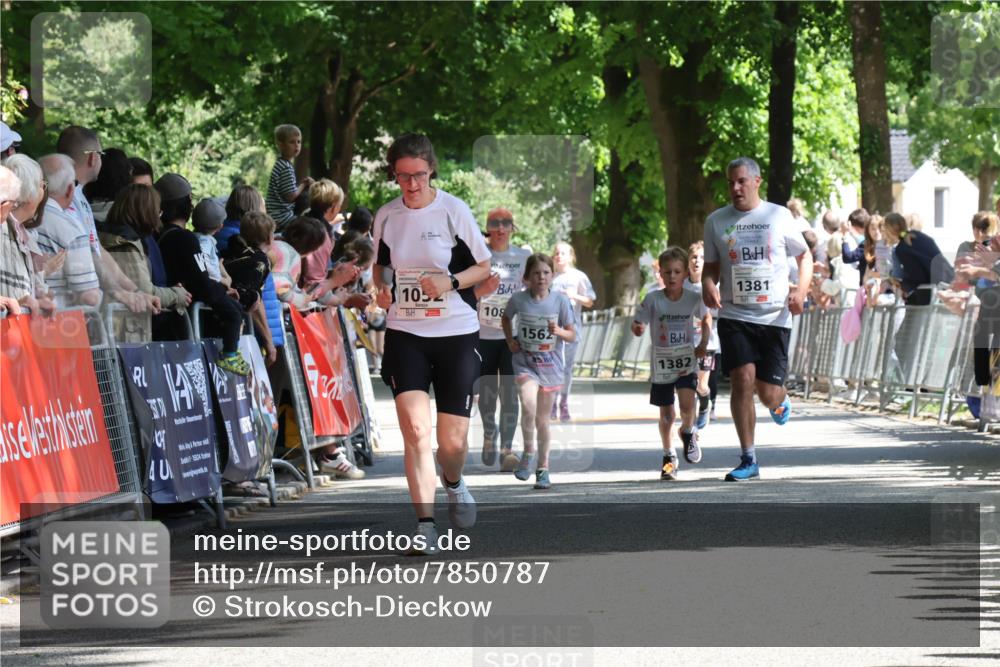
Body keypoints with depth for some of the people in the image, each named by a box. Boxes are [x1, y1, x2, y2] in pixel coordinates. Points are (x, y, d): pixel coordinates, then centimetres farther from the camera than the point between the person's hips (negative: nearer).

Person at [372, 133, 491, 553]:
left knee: (452, 442, -2)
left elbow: (484, 266, 2)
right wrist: (381, 288, -1)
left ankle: (453, 483, 34)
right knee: (415, 429, -16)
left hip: (456, 333, -1)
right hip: (404, 334, 1)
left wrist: (450, 282, -16)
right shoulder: (386, 217, 4)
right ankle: (425, 525, -12)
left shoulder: (453, 210, -5)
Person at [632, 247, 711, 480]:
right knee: (666, 414, 8)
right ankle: (669, 456, 26)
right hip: (661, 363, 0)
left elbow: (706, 317, 13)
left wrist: (703, 343, 2)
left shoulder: (694, 299, -6)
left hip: (687, 361, 0)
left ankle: (688, 432, 15)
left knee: (687, 404, -19)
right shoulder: (653, 299, -11)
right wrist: (637, 329, -32)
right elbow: (638, 324, -9)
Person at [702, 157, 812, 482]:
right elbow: (711, 266, 15)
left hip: (775, 317, -1)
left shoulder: (779, 216, 3)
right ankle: (748, 460, -9)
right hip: (734, 316, 1)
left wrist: (802, 290, -5)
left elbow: (804, 256, 13)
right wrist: (708, 285, -8)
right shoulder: (716, 221, 7)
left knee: (768, 392, -2)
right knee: (742, 379, -17)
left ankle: (781, 402, 38)